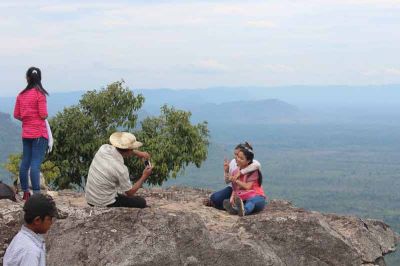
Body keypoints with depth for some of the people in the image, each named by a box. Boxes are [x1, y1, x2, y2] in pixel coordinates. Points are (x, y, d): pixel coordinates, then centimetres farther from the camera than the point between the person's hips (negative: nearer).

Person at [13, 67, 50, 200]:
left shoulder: (21, 95, 6)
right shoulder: (39, 94, -10)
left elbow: (16, 115, 7)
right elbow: (43, 115, -13)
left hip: (26, 133, 6)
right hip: (39, 133, -6)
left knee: (25, 162, 10)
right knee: (36, 164, -9)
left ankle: (25, 193, 16)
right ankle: (36, 194, -12)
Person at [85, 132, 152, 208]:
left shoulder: (104, 148, -9)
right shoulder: (121, 169, -26)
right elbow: (130, 193, -11)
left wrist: (138, 153, 9)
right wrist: (144, 176, -1)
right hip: (105, 204, -7)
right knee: (141, 202, 8)